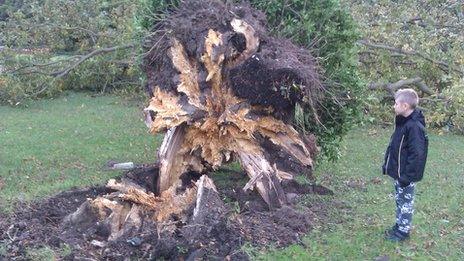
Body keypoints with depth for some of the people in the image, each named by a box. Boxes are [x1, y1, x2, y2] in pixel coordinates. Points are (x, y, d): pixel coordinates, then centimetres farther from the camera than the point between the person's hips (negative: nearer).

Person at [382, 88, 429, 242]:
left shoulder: (415, 127, -24)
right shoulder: (402, 122, 5)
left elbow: (417, 155, -25)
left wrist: (407, 176, -23)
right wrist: (387, 164, 18)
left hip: (405, 175, -9)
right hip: (398, 172, 9)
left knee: (405, 202, 6)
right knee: (399, 200, 20)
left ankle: (403, 231, 19)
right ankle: (399, 226, 34)